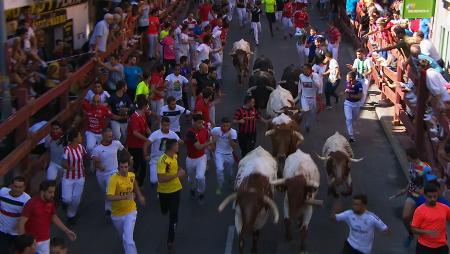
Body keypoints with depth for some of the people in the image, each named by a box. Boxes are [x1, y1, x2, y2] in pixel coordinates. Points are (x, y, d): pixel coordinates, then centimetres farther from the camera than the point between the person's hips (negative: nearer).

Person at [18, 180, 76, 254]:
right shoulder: (31, 203, -23)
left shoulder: (51, 203, -4)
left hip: (45, 240, 5)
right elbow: (21, 223, -22)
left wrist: (67, 231, 5)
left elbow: (54, 217, 11)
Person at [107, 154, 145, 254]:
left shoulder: (132, 176, -8)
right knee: (124, 236, 25)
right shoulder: (114, 179, -24)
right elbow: (109, 197, -35)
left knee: (128, 239, -15)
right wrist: (125, 197, -45)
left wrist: (140, 196, 24)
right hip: (117, 214, -1)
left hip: (130, 212, 1)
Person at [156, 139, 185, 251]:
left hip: (175, 189, 4)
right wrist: (176, 175, -30)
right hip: (164, 191, -4)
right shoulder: (162, 161, -28)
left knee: (173, 215, 7)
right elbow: (160, 179, -34)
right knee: (164, 211, 12)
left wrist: (180, 170, 0)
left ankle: (170, 240, 23)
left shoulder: (175, 156, -4)